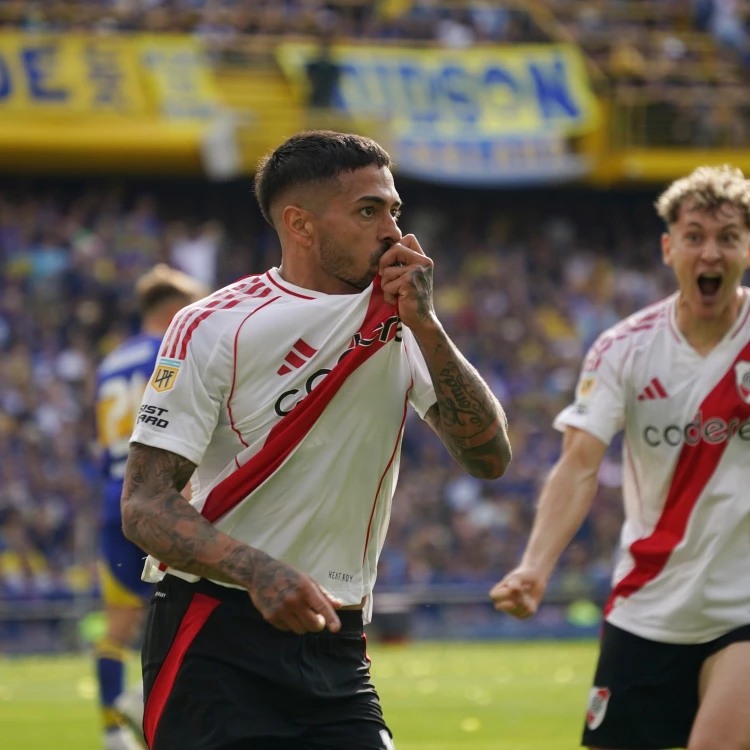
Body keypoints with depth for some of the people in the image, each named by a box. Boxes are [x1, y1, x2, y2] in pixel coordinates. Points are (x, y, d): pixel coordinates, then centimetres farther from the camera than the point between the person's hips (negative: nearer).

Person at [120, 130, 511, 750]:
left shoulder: (402, 322, 6)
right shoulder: (215, 328, -8)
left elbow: (489, 458, -1)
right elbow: (145, 505, -13)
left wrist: (424, 324, -10)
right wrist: (260, 573, -29)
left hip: (336, 646, 4)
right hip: (215, 645, -4)